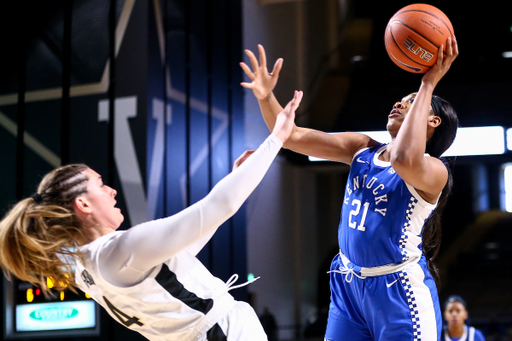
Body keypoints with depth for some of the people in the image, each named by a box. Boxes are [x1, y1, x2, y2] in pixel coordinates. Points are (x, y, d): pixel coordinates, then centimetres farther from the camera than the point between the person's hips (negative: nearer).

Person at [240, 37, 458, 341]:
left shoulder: (434, 170, -12)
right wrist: (266, 97, -16)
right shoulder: (362, 148, 7)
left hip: (398, 291, -6)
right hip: (348, 283, 6)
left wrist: (428, 85, -30)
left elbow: (405, 161, -36)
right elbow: (294, 138, 2)